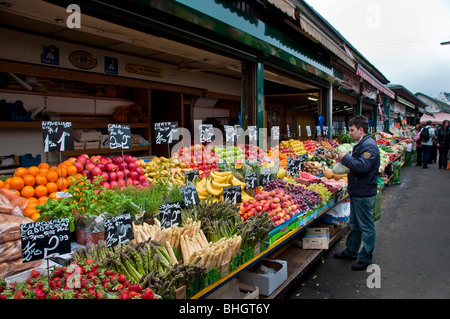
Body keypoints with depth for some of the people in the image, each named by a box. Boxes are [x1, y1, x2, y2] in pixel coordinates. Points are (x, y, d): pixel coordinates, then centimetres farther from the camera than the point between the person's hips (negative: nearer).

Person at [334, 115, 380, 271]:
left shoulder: (369, 146, -20)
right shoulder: (360, 144, 12)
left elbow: (362, 166, -30)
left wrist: (345, 158, -19)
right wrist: (345, 159, 3)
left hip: (364, 194, -10)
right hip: (356, 192, 10)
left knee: (366, 227, 3)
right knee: (354, 224, 21)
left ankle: (365, 258, 15)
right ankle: (351, 251, 34)